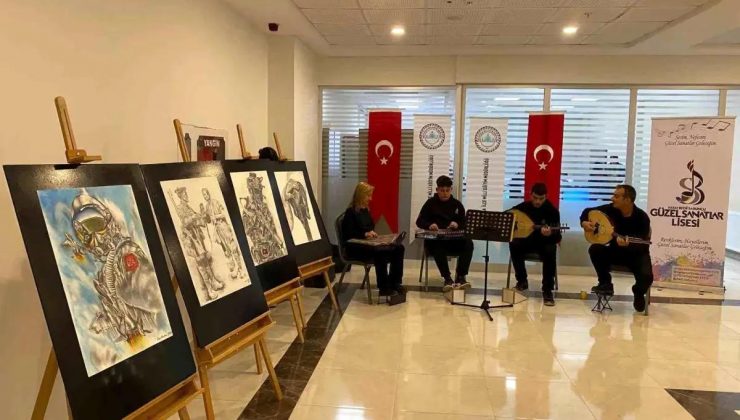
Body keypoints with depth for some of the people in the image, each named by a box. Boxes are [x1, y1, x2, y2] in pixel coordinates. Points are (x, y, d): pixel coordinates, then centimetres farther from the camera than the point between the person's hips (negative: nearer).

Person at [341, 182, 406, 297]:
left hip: (368, 243, 8)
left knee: (399, 248, -11)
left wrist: (372, 234, -2)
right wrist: (365, 234, -22)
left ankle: (395, 283, -5)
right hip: (355, 247, -8)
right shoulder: (351, 212, -8)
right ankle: (384, 288, -26)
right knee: (380, 252, -38)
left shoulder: (366, 210, 15)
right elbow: (348, 234, -14)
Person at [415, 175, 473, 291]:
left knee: (468, 244, -28)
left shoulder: (457, 204, 13)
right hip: (435, 240, -2)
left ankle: (460, 276, -26)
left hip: (453, 240, 2)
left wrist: (457, 225, -14)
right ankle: (447, 278, -35)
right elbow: (419, 222, 4)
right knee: (437, 246, -38)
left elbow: (465, 224, 10)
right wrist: (429, 225, -18)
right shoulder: (431, 203, 8)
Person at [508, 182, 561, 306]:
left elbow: (557, 237, -21)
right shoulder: (524, 207, -4)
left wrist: (550, 233, -45)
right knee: (514, 245, -30)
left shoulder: (552, 211, -13)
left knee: (550, 251, -37)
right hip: (527, 240, 3)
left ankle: (547, 290, -26)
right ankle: (522, 281, -9)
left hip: (545, 242, -2)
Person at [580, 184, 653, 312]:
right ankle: (606, 284, -5)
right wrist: (584, 222, -19)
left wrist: (627, 244, -48)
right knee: (595, 249, -23)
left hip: (637, 254, -4)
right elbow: (588, 211, 3)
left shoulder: (642, 217, -23)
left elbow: (642, 245, -27)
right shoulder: (611, 209, -11)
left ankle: (639, 294, 9)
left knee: (646, 276, -30)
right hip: (616, 251, 4)